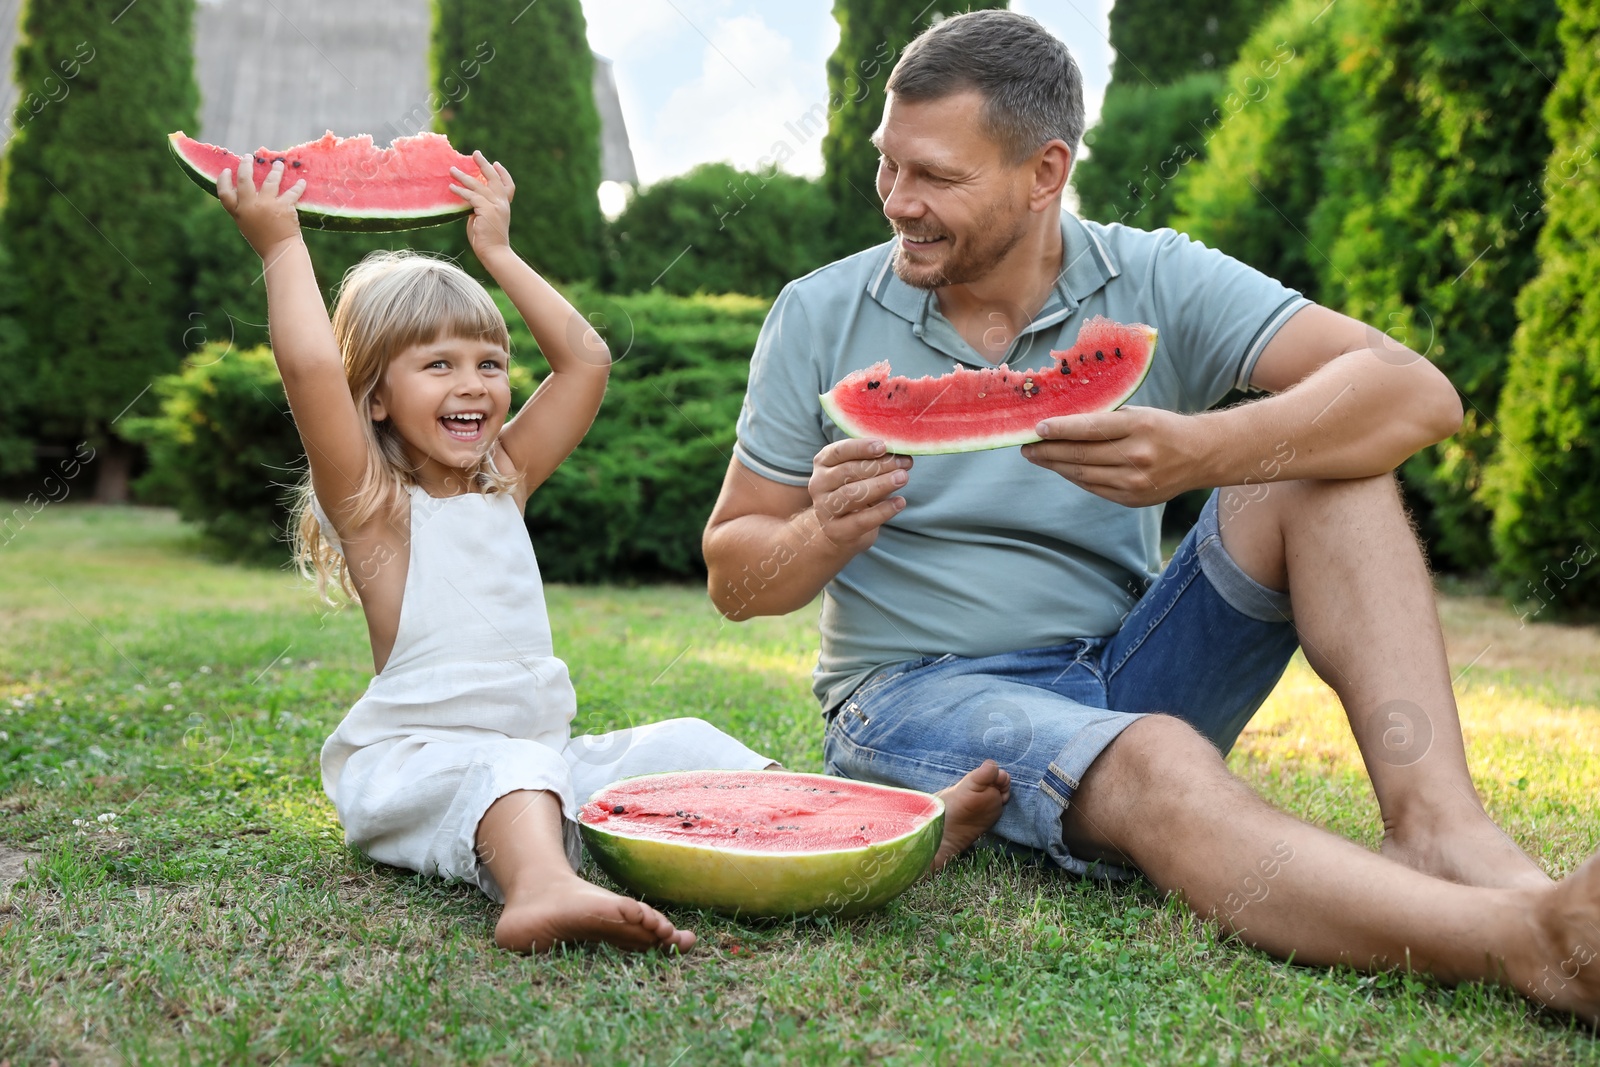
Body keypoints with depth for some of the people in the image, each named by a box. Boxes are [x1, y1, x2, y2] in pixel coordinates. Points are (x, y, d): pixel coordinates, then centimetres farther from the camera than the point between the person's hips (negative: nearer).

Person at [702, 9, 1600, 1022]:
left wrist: (1202, 453, -35)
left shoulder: (1156, 283, -3)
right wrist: (823, 536, -22)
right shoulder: (819, 319, -1)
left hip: (1122, 674, 3)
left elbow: (1416, 394, -16)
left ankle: (1436, 824, -30)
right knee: (1155, 765, -36)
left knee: (1321, 463, -17)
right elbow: (734, 577, 2)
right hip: (917, 695, -2)